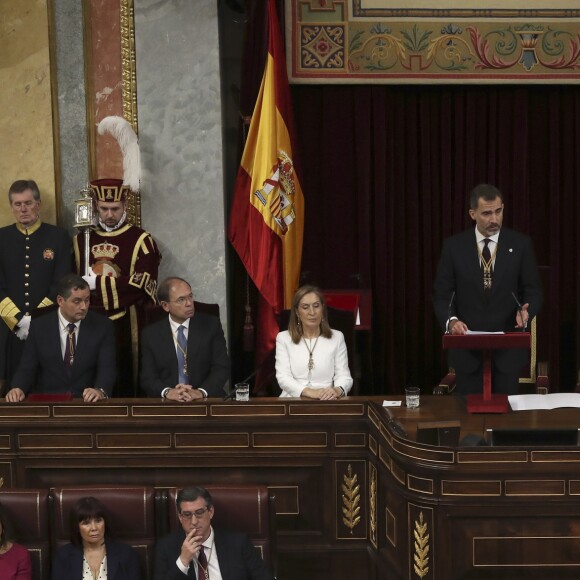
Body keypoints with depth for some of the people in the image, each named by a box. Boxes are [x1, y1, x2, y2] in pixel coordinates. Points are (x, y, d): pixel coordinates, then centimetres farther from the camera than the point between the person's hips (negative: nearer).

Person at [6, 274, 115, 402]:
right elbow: (27, 368, 3)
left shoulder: (102, 326, 3)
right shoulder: (39, 326, 4)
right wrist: (18, 388, -19)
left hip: (87, 402, 0)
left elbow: (107, 368, -6)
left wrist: (100, 391, -27)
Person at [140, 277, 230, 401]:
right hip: (167, 406, 0)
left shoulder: (211, 324, 4)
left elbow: (222, 367, -1)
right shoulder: (151, 334, 6)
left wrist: (201, 392, -18)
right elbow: (148, 377, 2)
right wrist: (167, 392, -19)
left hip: (207, 400, 0)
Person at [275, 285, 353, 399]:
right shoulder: (284, 338, 9)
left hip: (326, 403, 2)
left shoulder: (337, 337, 12)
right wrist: (309, 392, -21)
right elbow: (283, 377, -2)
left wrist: (337, 390, -20)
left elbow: (344, 377, 5)